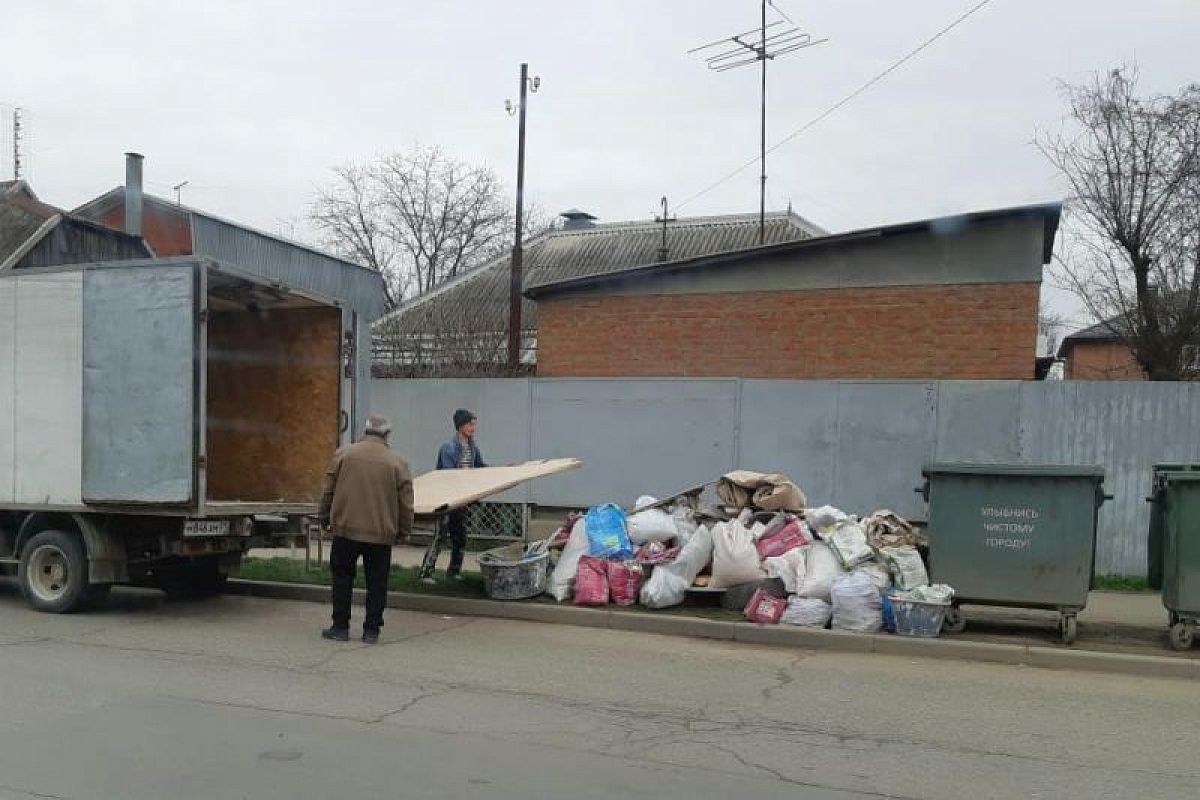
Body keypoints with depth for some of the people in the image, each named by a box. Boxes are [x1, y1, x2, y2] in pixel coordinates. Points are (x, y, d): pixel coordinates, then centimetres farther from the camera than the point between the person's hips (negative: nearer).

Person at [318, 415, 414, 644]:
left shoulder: (344, 454, 2)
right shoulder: (397, 462, 0)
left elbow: (328, 490, 6)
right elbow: (406, 502, 1)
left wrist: (324, 516, 19)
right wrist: (404, 530, 11)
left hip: (345, 530, 1)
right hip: (381, 533, 0)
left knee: (342, 578, 12)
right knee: (376, 583, 9)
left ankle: (340, 627, 14)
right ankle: (371, 630, 11)